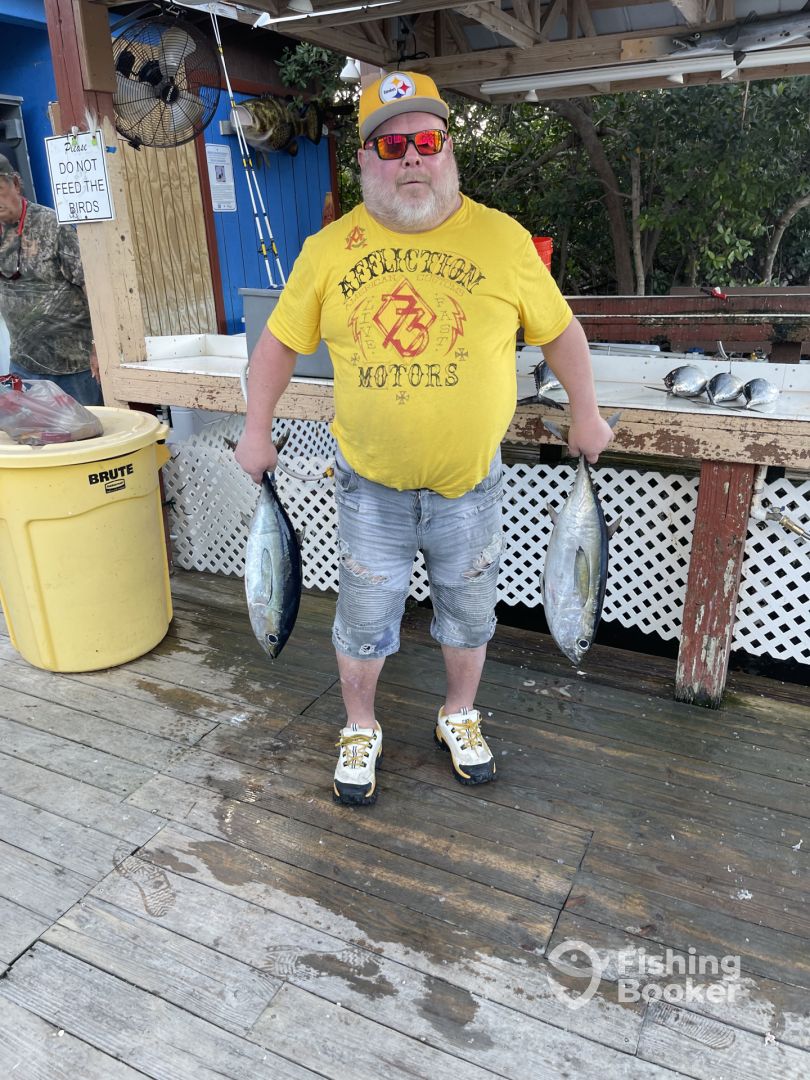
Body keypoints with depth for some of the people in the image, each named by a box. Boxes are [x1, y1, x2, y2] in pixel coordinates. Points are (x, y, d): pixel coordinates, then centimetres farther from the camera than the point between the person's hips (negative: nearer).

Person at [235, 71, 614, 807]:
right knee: (365, 615, 11)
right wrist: (257, 432, 6)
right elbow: (281, 341, 6)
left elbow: (559, 330, 5)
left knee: (468, 609, 16)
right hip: (370, 483, 0)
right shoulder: (329, 249, -2)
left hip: (470, 481, 0)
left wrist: (587, 415, 7)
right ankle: (361, 731, 36)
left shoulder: (502, 237, -4)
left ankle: (460, 718, 43)